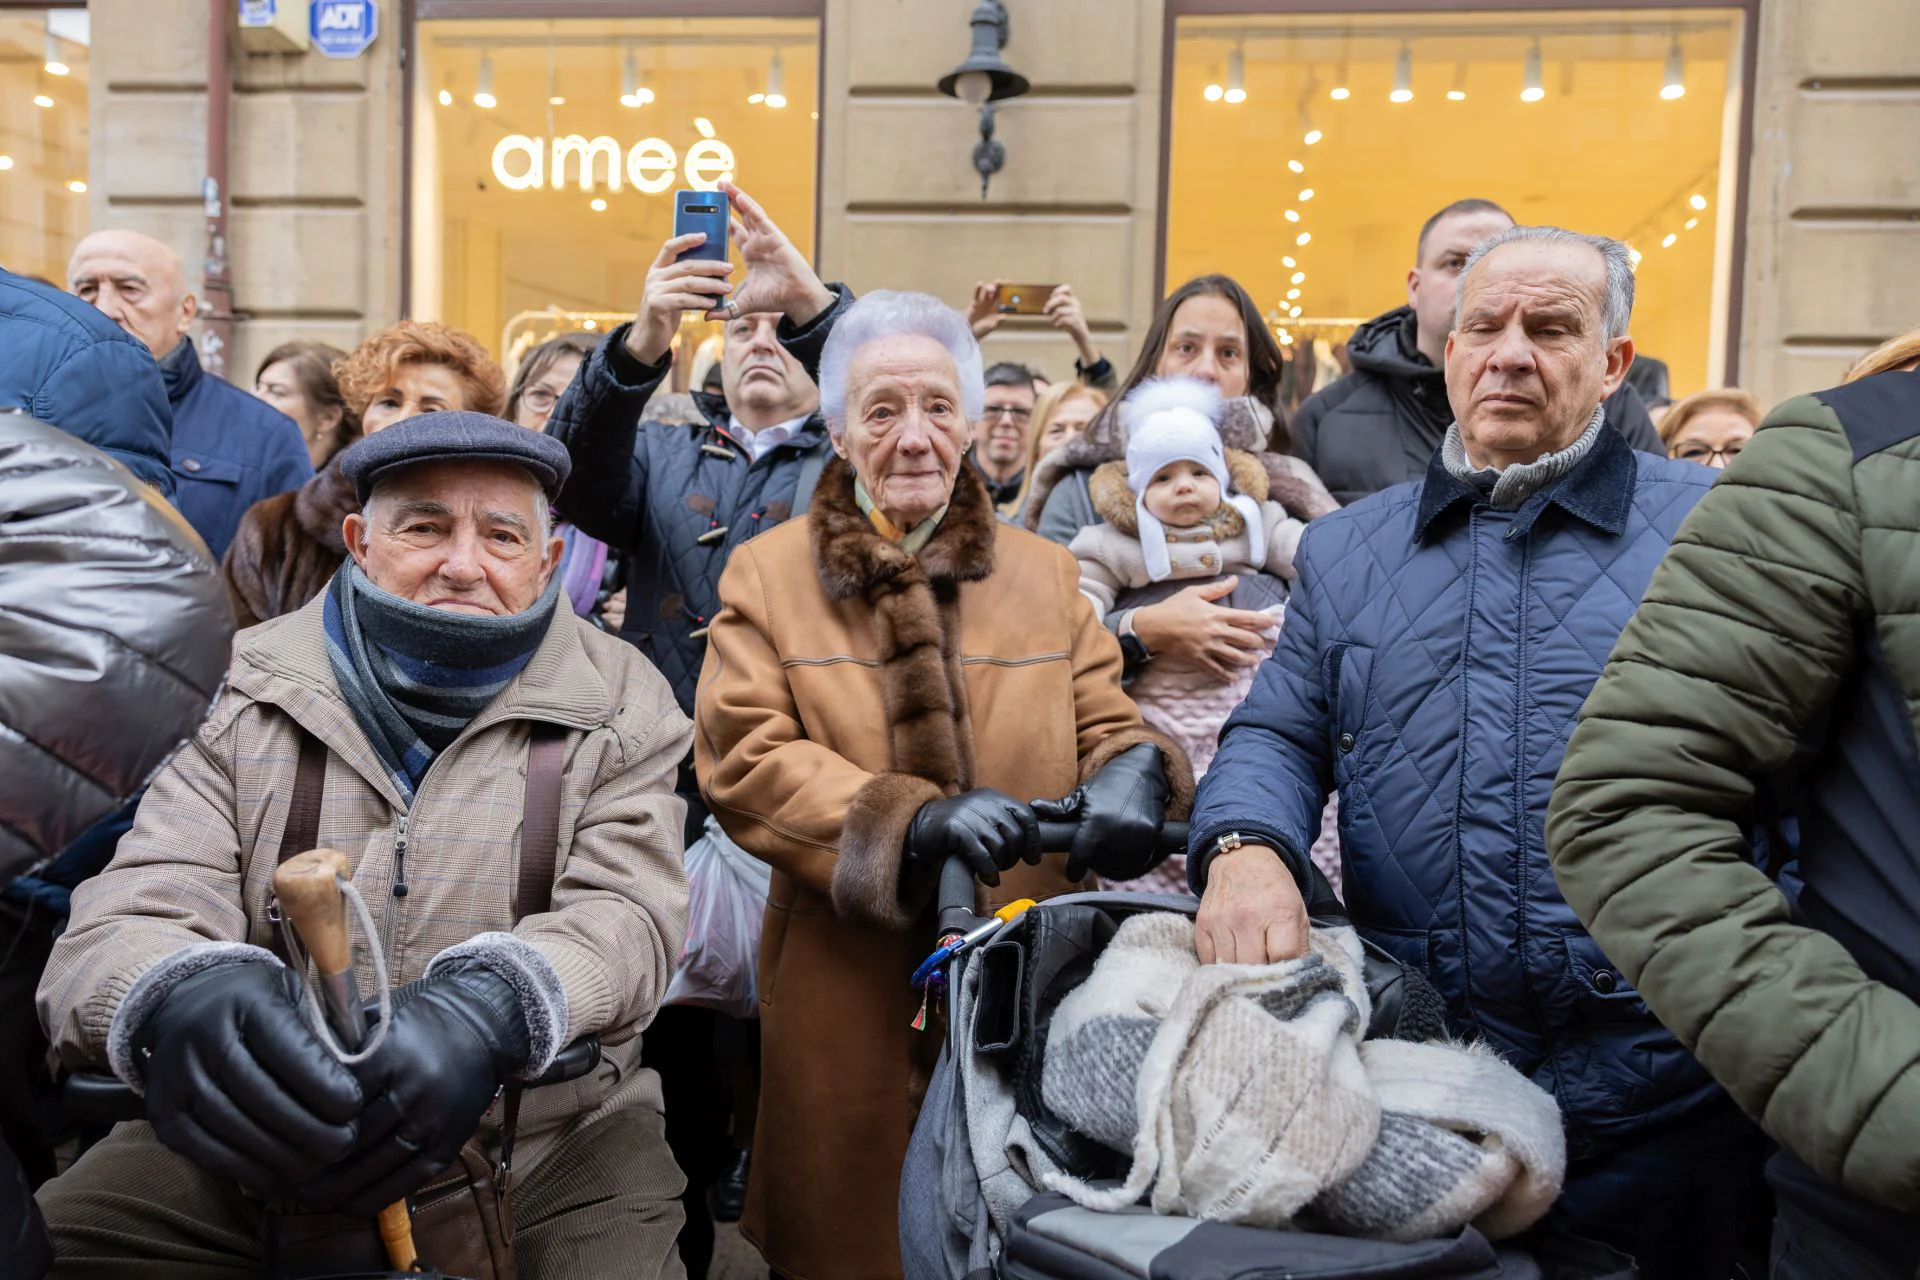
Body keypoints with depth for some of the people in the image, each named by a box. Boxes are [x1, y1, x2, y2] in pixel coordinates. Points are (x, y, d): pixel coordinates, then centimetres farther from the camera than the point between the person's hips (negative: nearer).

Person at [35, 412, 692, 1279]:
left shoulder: (618, 704, -1)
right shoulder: (246, 694, 1)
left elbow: (626, 914, -10)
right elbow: (130, 915, -8)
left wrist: (488, 1006, -33)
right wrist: (181, 996, -34)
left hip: (553, 1139, 0)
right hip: (258, 1147, 1)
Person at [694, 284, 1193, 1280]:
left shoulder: (1043, 573, 10)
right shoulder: (765, 575, 1)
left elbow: (1106, 723, 7)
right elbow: (744, 761, -9)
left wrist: (1130, 771, -18)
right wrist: (917, 822, -24)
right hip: (846, 997, -1)